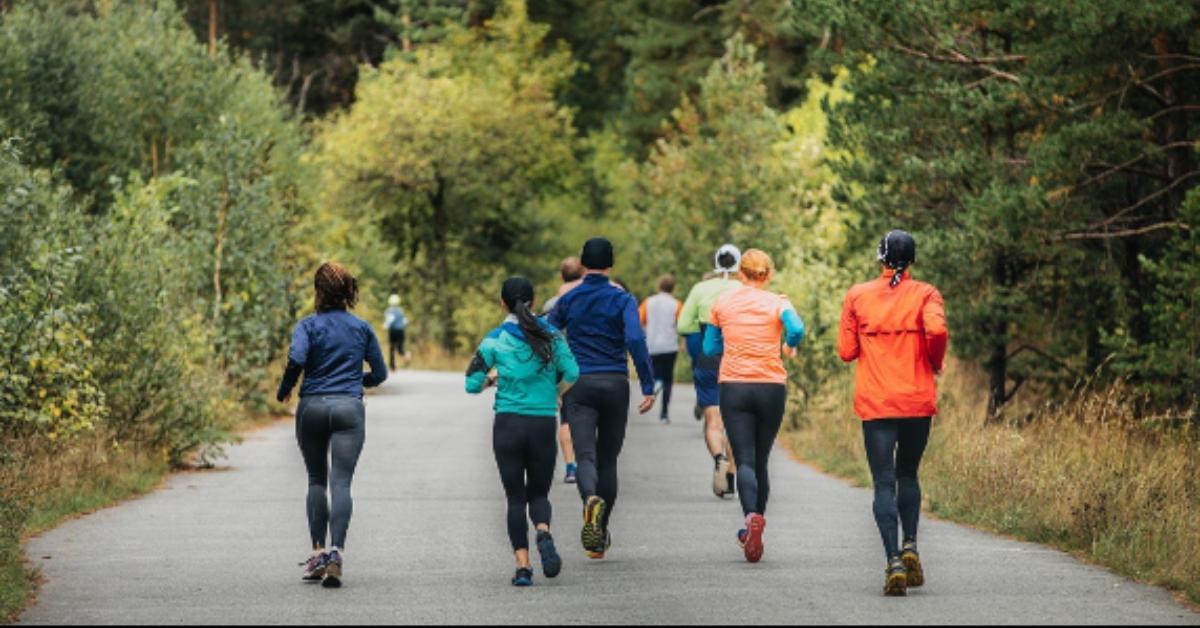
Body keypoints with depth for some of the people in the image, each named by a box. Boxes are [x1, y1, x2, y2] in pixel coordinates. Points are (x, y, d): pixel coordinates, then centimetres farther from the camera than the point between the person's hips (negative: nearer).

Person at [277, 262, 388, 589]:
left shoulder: (309, 325, -1)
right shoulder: (362, 328, 7)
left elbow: (296, 358, -19)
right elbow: (379, 373, 12)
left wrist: (284, 390, -2)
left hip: (312, 408, 0)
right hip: (349, 408, 0)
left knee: (317, 479, 14)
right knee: (341, 482, -6)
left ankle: (318, 552, 9)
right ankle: (336, 552, -22)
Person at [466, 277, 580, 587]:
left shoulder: (495, 340, -3)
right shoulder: (551, 335, 1)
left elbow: (472, 384, -5)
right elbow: (571, 373, -6)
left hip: (508, 424, -1)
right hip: (543, 424, 1)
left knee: (516, 497, 6)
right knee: (539, 493, 14)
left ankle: (522, 564, -5)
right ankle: (544, 534, -18)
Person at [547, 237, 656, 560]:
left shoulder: (567, 301, 5)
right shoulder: (623, 300, -1)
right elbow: (635, 340, -15)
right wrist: (649, 387, -14)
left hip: (579, 387, 0)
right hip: (615, 385, 0)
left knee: (585, 455, -9)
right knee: (607, 459, 12)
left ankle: (591, 499, -43)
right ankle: (600, 537, 16)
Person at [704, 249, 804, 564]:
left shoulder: (723, 303, 4)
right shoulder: (777, 303, 0)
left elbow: (710, 348, 8)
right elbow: (796, 329, -20)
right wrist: (789, 346, 1)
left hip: (734, 387, 0)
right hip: (771, 388, 1)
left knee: (744, 461, -8)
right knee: (761, 461, 14)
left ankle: (752, 517, -32)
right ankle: (757, 521, 19)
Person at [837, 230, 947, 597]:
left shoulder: (857, 296, 3)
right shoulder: (924, 294, -1)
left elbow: (846, 351, 3)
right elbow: (937, 330, -19)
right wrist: (935, 363, -1)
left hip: (874, 404, 0)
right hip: (917, 401, 0)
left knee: (884, 483, -1)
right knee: (908, 475, 19)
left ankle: (894, 560, -15)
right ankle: (910, 546, 3)